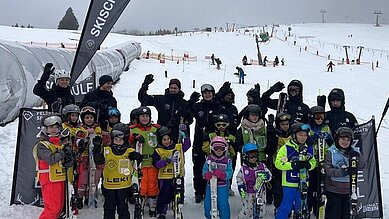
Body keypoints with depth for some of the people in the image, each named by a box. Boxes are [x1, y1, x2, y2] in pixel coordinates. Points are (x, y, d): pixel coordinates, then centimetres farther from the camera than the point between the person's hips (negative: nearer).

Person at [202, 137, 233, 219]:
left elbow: (229, 173, -8)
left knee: (223, 204, -5)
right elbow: (204, 170, 2)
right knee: (207, 204, 6)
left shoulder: (227, 161, -2)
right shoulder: (208, 160, 3)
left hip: (223, 186, -2)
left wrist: (222, 174, -27)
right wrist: (206, 174, -21)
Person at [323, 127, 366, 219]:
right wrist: (344, 171, -28)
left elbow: (362, 166, -3)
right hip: (333, 190, -4)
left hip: (348, 191, 4)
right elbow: (328, 170, -15)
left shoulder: (354, 152, 6)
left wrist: (357, 157, -22)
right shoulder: (331, 152, -7)